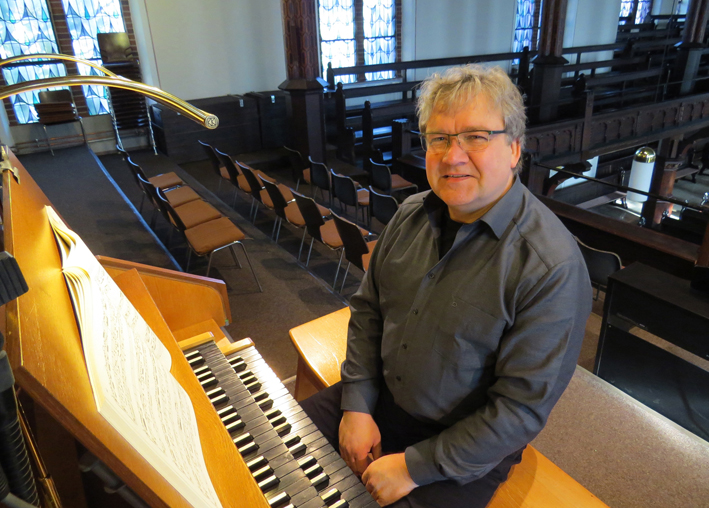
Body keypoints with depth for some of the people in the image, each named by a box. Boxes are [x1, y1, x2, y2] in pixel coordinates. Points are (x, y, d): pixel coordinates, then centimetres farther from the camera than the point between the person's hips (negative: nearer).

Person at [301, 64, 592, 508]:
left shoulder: (553, 267, -25)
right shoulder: (412, 216, -4)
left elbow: (523, 408, -21)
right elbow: (368, 309, 3)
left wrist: (415, 466, -18)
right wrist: (357, 405, -5)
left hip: (468, 446, -4)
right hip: (380, 396, 5)